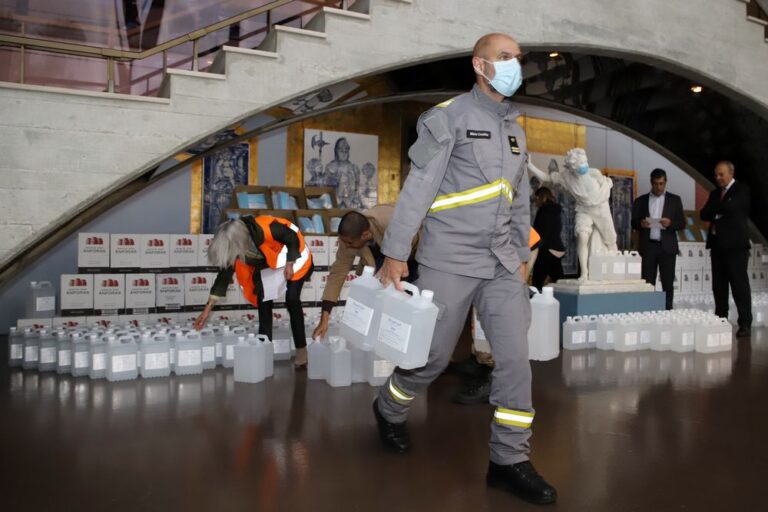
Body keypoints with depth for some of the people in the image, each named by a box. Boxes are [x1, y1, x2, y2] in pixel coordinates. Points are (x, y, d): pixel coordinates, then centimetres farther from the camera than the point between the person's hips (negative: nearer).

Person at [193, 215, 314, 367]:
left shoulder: (266, 229, -42)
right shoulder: (233, 245, -22)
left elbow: (293, 237, -25)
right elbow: (225, 274, -14)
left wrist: (290, 264, -24)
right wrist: (208, 308, -14)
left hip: (293, 257, -5)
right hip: (266, 263, 6)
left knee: (292, 300, -13)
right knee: (263, 300, -3)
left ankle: (301, 350, -4)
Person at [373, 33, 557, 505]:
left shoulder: (516, 128, 16)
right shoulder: (449, 116, -5)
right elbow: (418, 187, -10)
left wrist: (522, 255, 18)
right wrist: (396, 253, -13)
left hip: (502, 263, 6)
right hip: (449, 259, -6)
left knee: (516, 357, -2)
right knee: (433, 354, 5)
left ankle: (509, 460, 9)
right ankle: (389, 411, 33)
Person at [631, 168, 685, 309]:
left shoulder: (675, 200, 8)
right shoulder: (641, 200, 9)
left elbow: (682, 224, 5)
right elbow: (633, 223, 7)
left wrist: (670, 223, -16)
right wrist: (641, 223, -15)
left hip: (667, 247, 0)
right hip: (648, 246, 0)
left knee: (668, 283, 1)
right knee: (647, 282, 2)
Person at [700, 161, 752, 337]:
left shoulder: (742, 190, -2)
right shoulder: (714, 193, 18)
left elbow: (729, 207, -19)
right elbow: (704, 215, 8)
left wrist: (714, 210, -1)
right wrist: (718, 213, -11)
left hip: (735, 244, -6)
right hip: (718, 245, 6)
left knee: (739, 284, -7)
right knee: (719, 285, 7)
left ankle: (745, 323, -4)